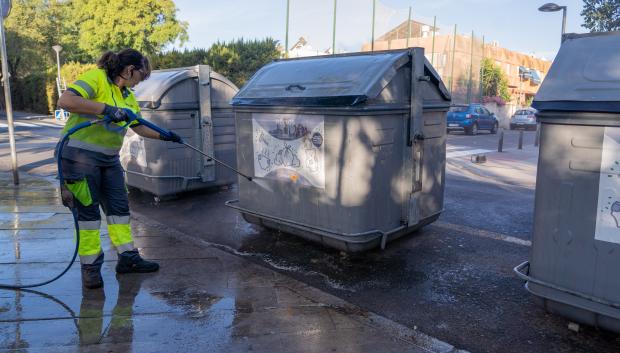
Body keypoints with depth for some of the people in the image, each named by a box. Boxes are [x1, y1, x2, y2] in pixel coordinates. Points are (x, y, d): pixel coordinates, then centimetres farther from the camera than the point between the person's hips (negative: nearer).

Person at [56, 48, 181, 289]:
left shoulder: (128, 96, 13)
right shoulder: (95, 78, -13)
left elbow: (138, 126, 21)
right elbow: (65, 101, -27)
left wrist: (163, 136, 14)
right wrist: (106, 109, -29)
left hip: (109, 159, 8)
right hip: (80, 155, -8)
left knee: (119, 207, 9)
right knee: (88, 211, -2)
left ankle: (127, 258, 18)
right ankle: (90, 267, 8)